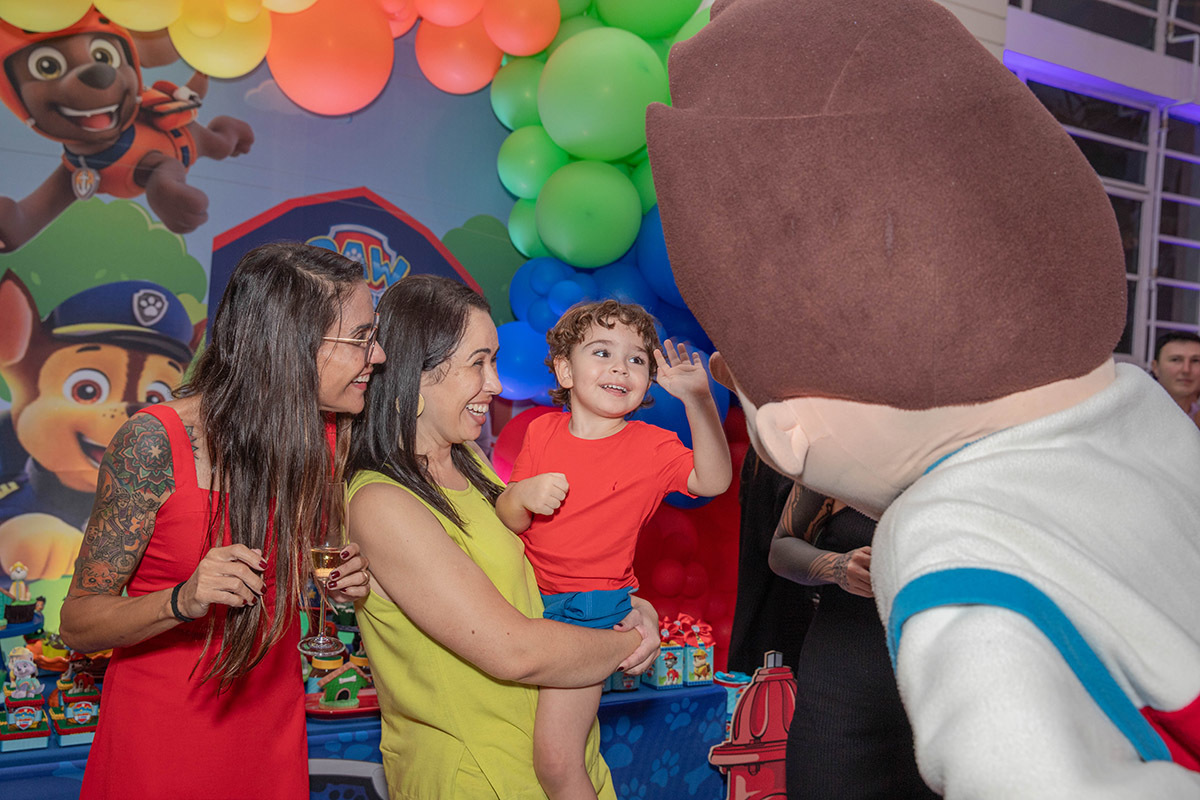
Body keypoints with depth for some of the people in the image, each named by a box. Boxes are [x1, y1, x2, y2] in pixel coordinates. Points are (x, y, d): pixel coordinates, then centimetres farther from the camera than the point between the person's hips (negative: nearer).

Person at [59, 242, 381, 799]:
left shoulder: (318, 440, -5)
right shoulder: (155, 442, -20)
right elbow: (77, 623, -13)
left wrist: (344, 580, -9)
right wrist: (183, 601, -32)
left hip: (273, 729, 5)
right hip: (161, 738, -4)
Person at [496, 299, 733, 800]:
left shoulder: (650, 446, -3)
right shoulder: (542, 430, 4)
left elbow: (713, 481, -19)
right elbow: (509, 523, 4)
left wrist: (698, 400, -26)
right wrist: (520, 496, -19)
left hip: (591, 609, -4)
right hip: (528, 598, 5)